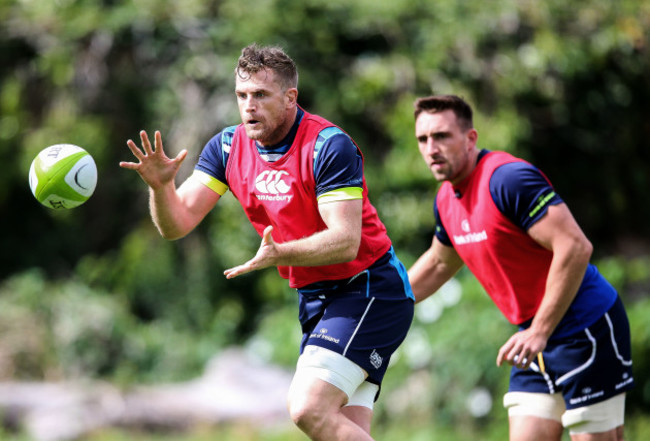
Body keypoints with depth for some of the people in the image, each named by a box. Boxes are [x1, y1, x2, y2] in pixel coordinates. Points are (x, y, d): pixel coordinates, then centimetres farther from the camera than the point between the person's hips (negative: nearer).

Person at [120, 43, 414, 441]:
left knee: (309, 408, -23)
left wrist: (280, 253, -40)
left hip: (368, 290, -7)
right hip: (316, 300, 7)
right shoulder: (228, 147, 1)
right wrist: (161, 185, -24)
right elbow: (177, 223, -4)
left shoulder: (329, 146, -19)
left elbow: (345, 241, -25)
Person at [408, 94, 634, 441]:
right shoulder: (446, 198, 8)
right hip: (537, 339, 8)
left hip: (586, 328, -8)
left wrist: (539, 332, -24)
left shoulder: (507, 178, -20)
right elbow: (438, 263, 28)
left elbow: (575, 247, -25)